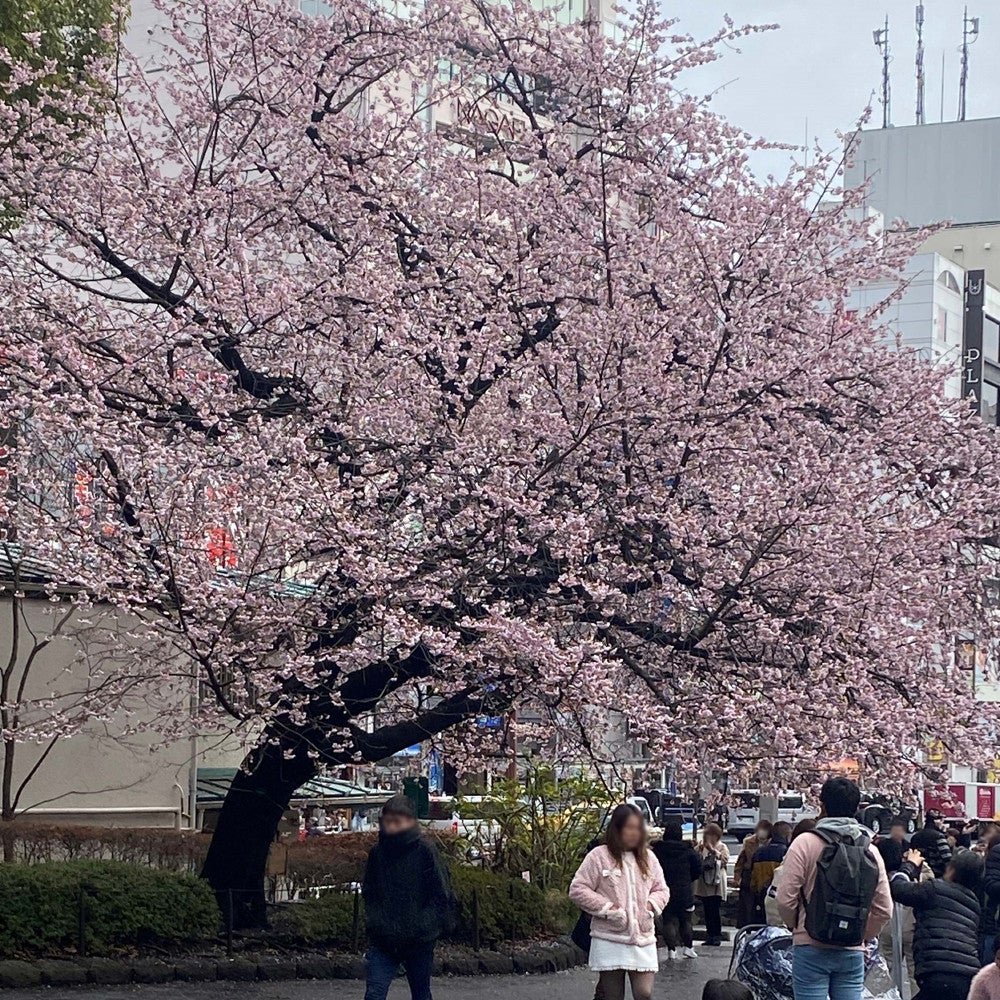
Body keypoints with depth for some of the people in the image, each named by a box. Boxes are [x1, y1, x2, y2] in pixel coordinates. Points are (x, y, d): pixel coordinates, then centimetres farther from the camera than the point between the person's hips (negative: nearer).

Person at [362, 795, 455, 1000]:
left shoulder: (425, 850, -9)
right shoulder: (377, 852, 3)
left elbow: (442, 895, -7)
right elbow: (368, 892, 16)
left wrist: (424, 925, -14)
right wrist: (373, 919, 2)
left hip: (419, 940, -2)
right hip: (382, 940, 2)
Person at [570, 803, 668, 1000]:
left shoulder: (648, 858, 10)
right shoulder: (599, 856, -4)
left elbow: (661, 889, 18)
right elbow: (577, 889, -6)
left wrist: (651, 904, -3)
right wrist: (606, 908, -12)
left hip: (643, 938, 3)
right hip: (610, 939, -3)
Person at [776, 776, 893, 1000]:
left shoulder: (805, 844, -7)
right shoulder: (870, 850, 6)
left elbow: (786, 899, -8)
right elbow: (884, 909, 6)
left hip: (811, 949, -3)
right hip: (852, 953, 4)